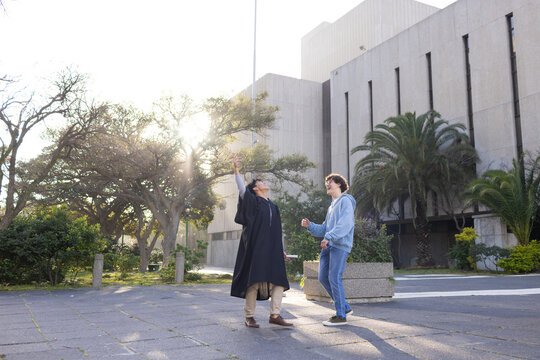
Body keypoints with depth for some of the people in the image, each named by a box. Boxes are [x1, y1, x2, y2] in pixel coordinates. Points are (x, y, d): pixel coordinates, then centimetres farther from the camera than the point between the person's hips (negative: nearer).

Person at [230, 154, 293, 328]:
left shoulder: (273, 207, 21)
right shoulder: (252, 201, 5)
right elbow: (241, 188, -13)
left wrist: (281, 250, 20)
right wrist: (236, 170, -26)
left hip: (272, 250, 6)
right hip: (256, 248, -6)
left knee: (279, 281, -1)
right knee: (254, 281, -4)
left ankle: (275, 315, 6)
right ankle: (249, 316, 6)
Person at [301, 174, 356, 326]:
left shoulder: (345, 201, -2)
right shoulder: (332, 206, 26)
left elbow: (345, 224, -18)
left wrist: (329, 237, -27)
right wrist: (310, 226, 9)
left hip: (340, 245, -9)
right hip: (328, 246, 9)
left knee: (334, 278, -10)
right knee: (323, 277, 7)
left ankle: (341, 315, 0)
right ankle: (345, 307, 20)